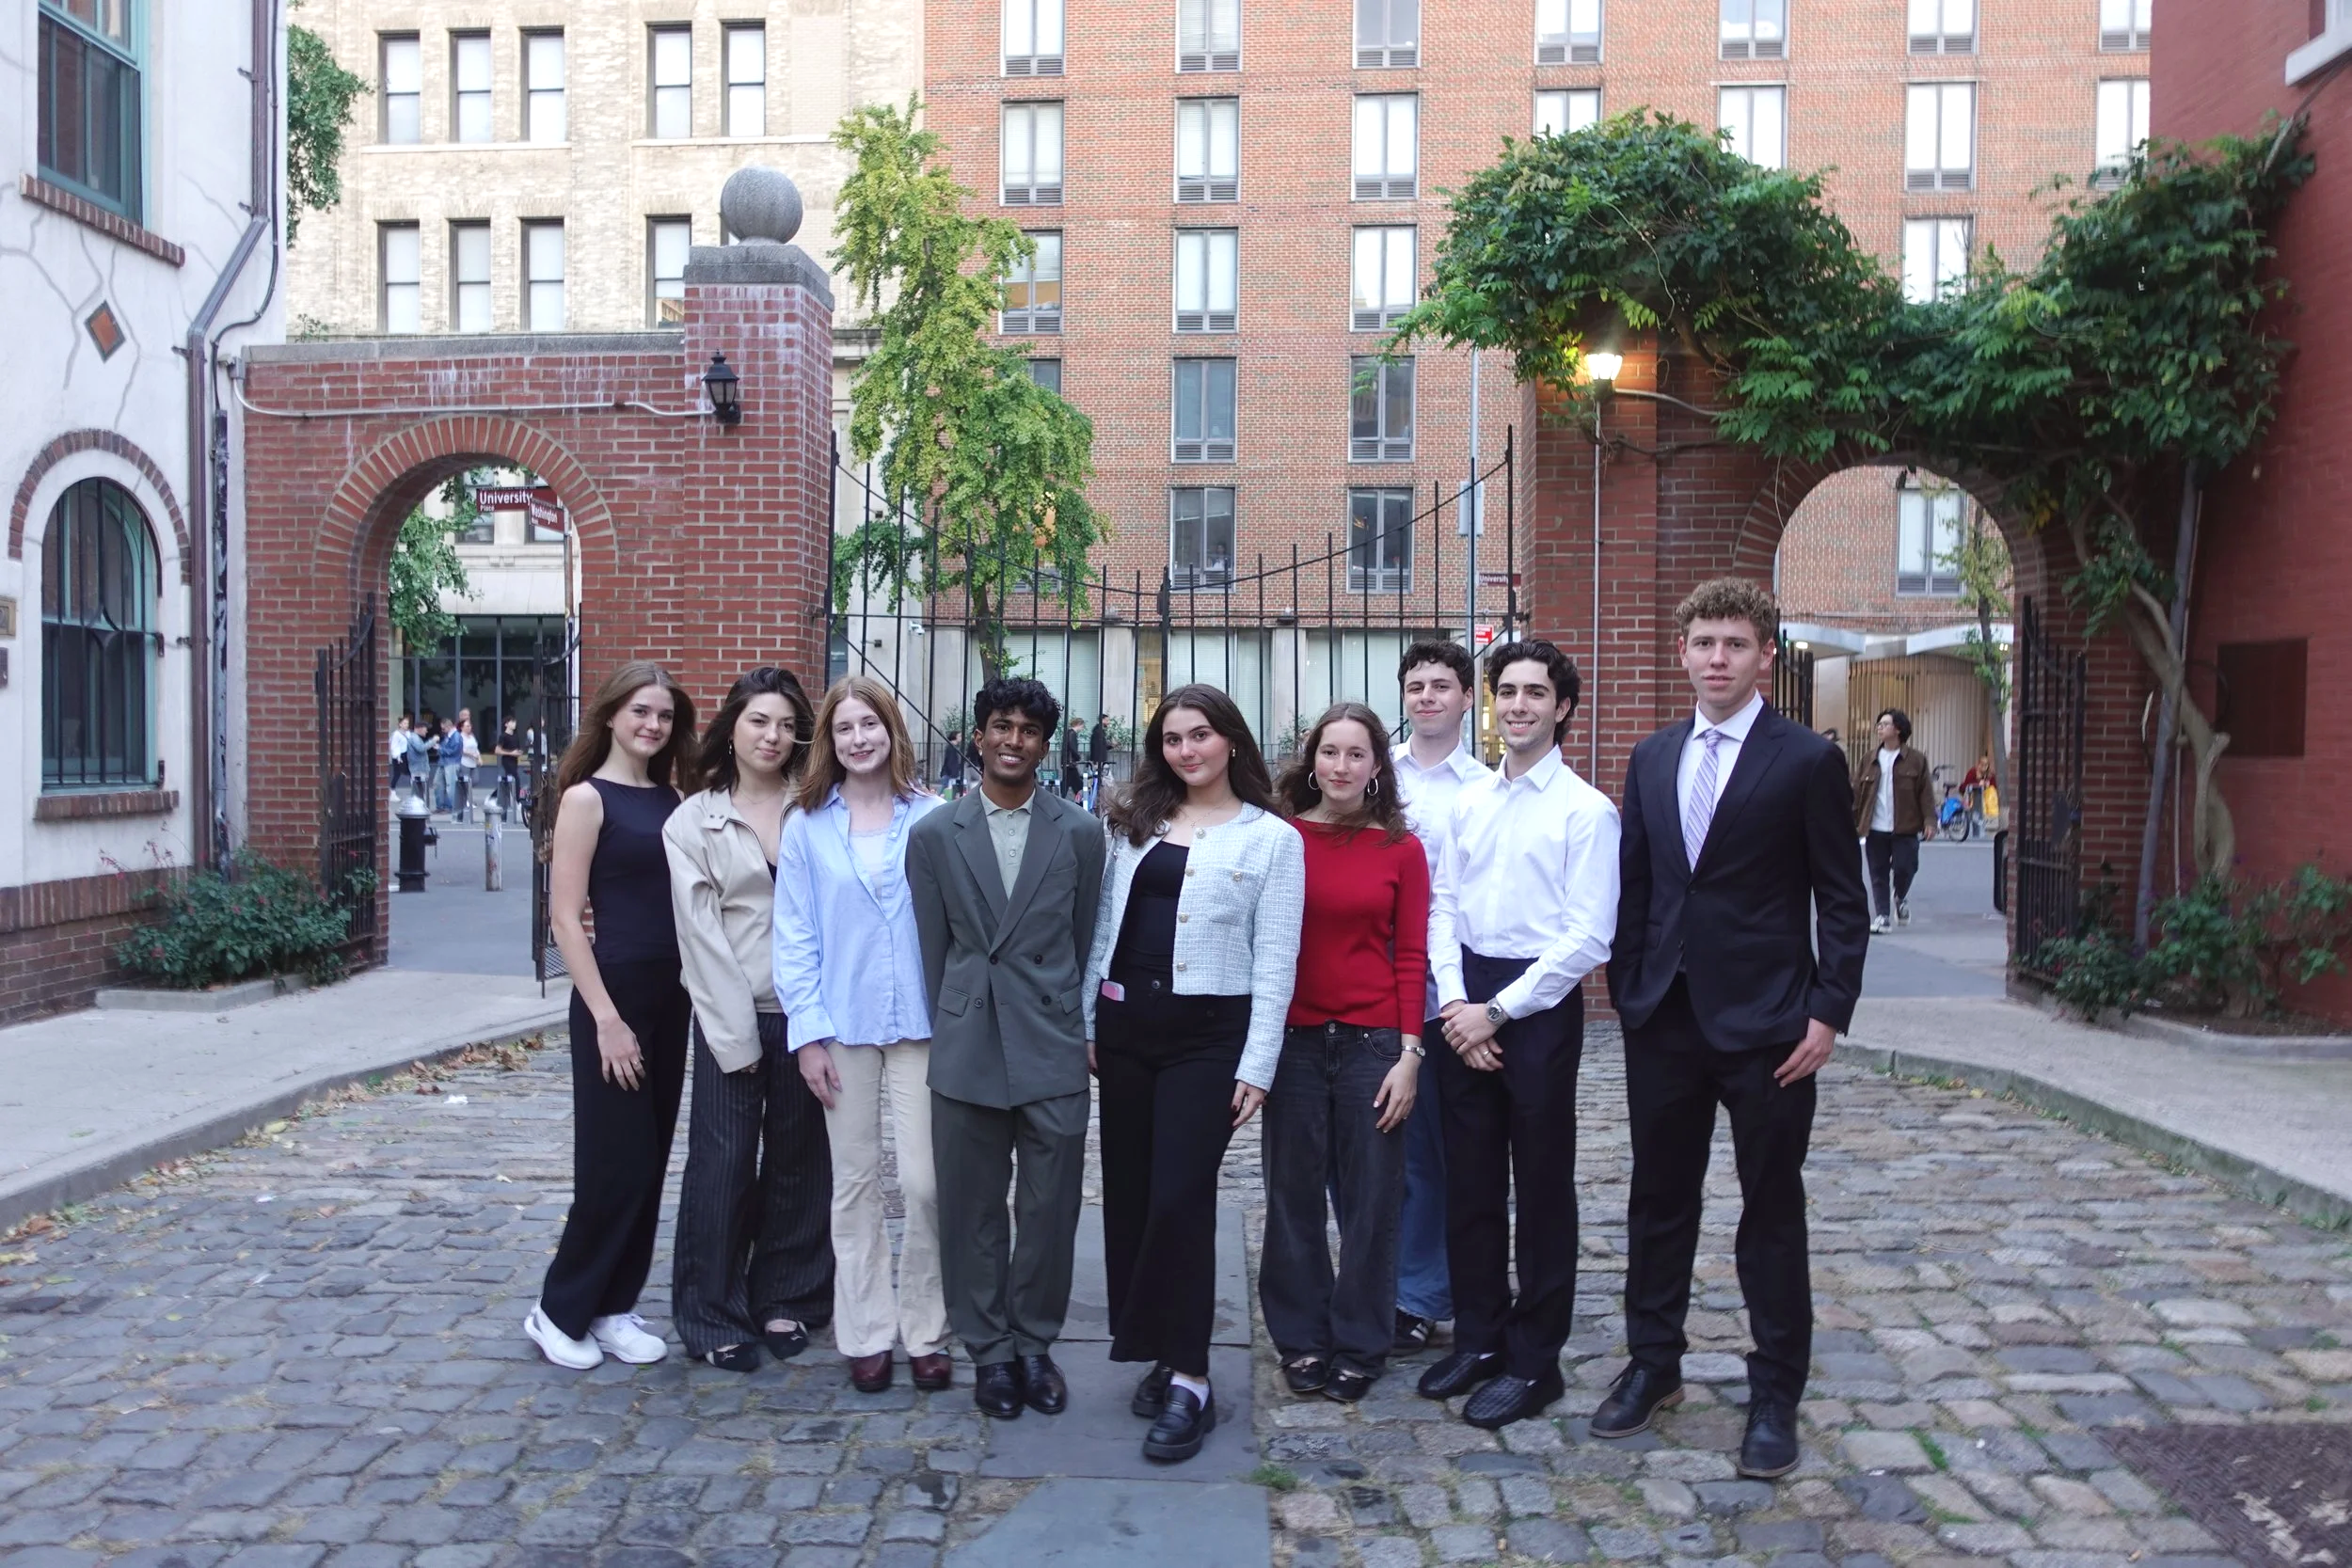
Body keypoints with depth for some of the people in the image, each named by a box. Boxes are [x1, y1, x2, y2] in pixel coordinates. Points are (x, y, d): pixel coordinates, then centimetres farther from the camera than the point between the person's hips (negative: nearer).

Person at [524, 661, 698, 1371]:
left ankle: (613, 1308, 24)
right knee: (615, 1162, -1)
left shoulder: (672, 799, 9)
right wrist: (606, 1018, -16)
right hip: (614, 995, -6)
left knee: (650, 1162, 11)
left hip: (672, 997, 6)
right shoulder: (587, 798, -8)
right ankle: (560, 1309, 17)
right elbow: (565, 916, -12)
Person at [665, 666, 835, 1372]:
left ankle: (785, 1300, 26)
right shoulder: (694, 821, 1)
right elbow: (701, 934, -3)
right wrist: (737, 1034, -8)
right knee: (724, 1162, 1)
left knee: (799, 1161, 9)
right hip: (732, 1016, -1)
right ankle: (713, 1315, 17)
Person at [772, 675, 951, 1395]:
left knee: (925, 1181, -1)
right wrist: (808, 1032, -4)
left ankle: (925, 1331, 16)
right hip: (843, 1026, 1)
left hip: (920, 1021, -1)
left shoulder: (932, 820, -2)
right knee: (855, 1181, 10)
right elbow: (795, 938, 2)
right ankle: (866, 1334, 21)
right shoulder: (807, 828, 2)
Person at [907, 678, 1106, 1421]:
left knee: (1050, 1208, 6)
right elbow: (932, 949, 7)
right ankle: (989, 1349, 25)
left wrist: (1078, 1028, 8)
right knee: (973, 1209, 9)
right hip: (967, 1050, 1)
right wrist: (946, 1031, 7)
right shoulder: (934, 834, 3)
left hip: (1053, 1051, 0)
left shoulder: (1080, 833, 2)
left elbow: (1087, 943, 7)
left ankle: (1035, 1344, 25)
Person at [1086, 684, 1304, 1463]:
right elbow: (1104, 926, 12)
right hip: (1125, 1024, 5)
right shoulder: (1133, 824, 11)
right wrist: (1087, 1024, 7)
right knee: (1129, 1195, 9)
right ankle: (1162, 1354, 24)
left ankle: (1186, 1377, 4)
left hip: (1207, 1034, -5)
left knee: (1179, 1197, -8)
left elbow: (1275, 959, -4)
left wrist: (1257, 1065, -9)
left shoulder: (1272, 838, -1)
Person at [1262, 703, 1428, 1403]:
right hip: (1294, 1037, 0)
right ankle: (1302, 1340, 24)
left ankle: (1360, 1347, 23)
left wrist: (1410, 1054, -5)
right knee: (1293, 1194, 8)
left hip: (1373, 1040, 0)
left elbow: (1410, 956, 1)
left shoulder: (1401, 849, 1)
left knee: (1371, 1196, 7)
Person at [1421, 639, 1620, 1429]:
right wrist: (1456, 1002, -5)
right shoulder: (1469, 802, 9)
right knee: (1469, 1181, 13)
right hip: (1465, 1006, 5)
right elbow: (1443, 907, 9)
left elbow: (1589, 937, -13)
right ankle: (1478, 1336, 29)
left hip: (1539, 1005, -5)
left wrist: (1498, 1011, -14)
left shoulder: (1586, 810, -8)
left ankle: (1534, 1360, 19)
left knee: (1541, 1188, 6)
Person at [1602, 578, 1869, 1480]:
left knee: (1772, 1210, 7)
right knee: (1659, 1198, 14)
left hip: (1764, 1023, -4)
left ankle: (1775, 1395, 20)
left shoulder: (1808, 761, -4)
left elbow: (1841, 901, -5)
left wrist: (1828, 1013, -11)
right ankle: (1653, 1364, 30)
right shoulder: (1652, 760, 10)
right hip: (1663, 1018, 5)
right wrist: (1628, 995, 7)